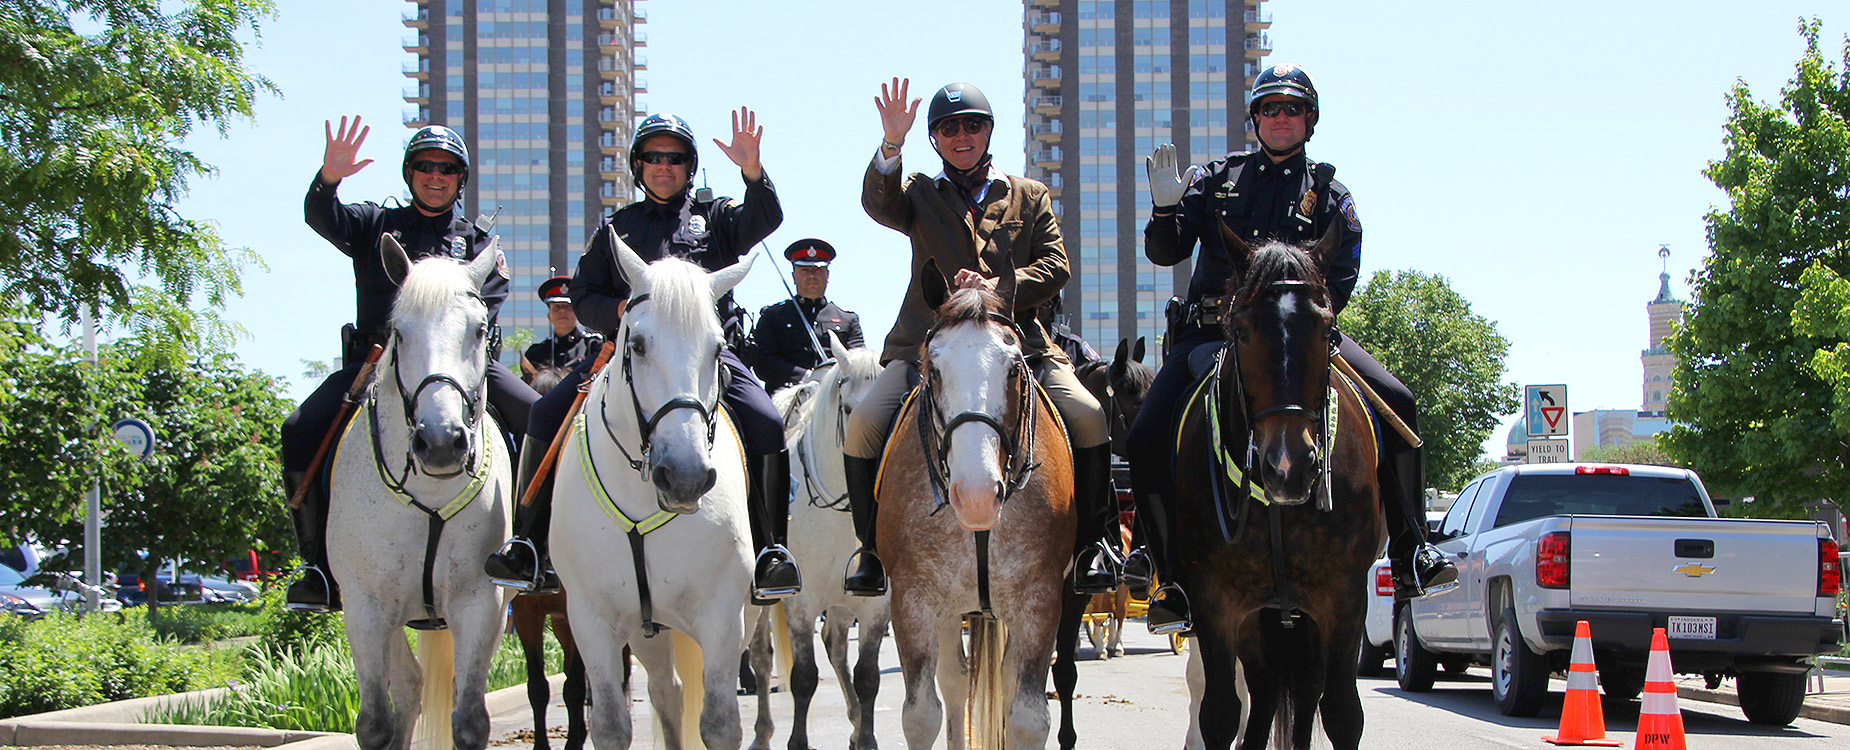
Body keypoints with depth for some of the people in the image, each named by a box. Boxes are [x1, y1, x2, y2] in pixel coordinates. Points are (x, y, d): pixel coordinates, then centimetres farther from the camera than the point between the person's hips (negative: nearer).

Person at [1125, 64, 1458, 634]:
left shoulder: (1330, 196, 10)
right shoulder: (1217, 179, 13)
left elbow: (1340, 281, -1)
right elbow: (1164, 253, 9)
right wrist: (1166, 209, -12)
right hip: (1210, 334, 0)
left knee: (1397, 404, -16)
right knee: (1147, 439, -18)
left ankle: (1410, 555, -10)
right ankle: (1174, 577, -7)